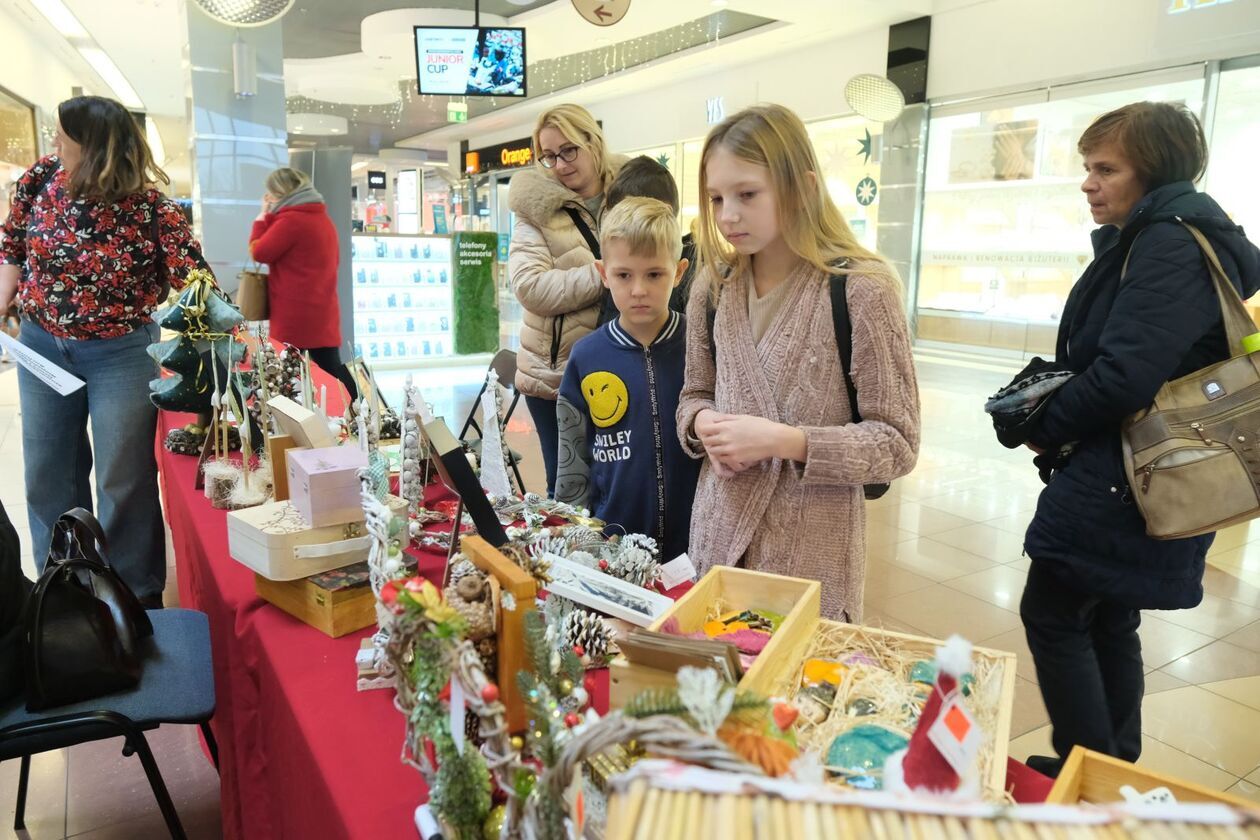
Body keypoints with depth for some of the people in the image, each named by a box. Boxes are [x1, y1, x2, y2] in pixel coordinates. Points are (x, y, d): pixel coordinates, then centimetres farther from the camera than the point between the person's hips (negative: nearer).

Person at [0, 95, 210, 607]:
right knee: (48, 474, 16)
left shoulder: (149, 208, -17)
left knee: (124, 479, 4)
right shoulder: (41, 178, -4)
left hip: (121, 354, -5)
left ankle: (136, 597, 21)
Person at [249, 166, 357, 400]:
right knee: (332, 369, 8)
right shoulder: (323, 217, 17)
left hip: (296, 314, -8)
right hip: (323, 312, 8)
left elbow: (258, 252, -6)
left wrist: (263, 216, 3)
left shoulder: (291, 219, -11)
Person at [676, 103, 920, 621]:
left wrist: (782, 441, -23)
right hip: (720, 537, 5)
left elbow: (897, 443, -12)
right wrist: (703, 423, -10)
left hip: (814, 550, -4)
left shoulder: (861, 290, -14)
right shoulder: (713, 286, 2)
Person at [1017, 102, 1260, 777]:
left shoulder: (1172, 245, -17)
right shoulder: (1153, 239, 14)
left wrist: (1046, 429, -10)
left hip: (1120, 481, -10)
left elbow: (1123, 376, -26)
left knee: (1052, 615, 0)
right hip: (1130, 476, 10)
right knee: (1109, 622, 18)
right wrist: (1052, 411, 1)